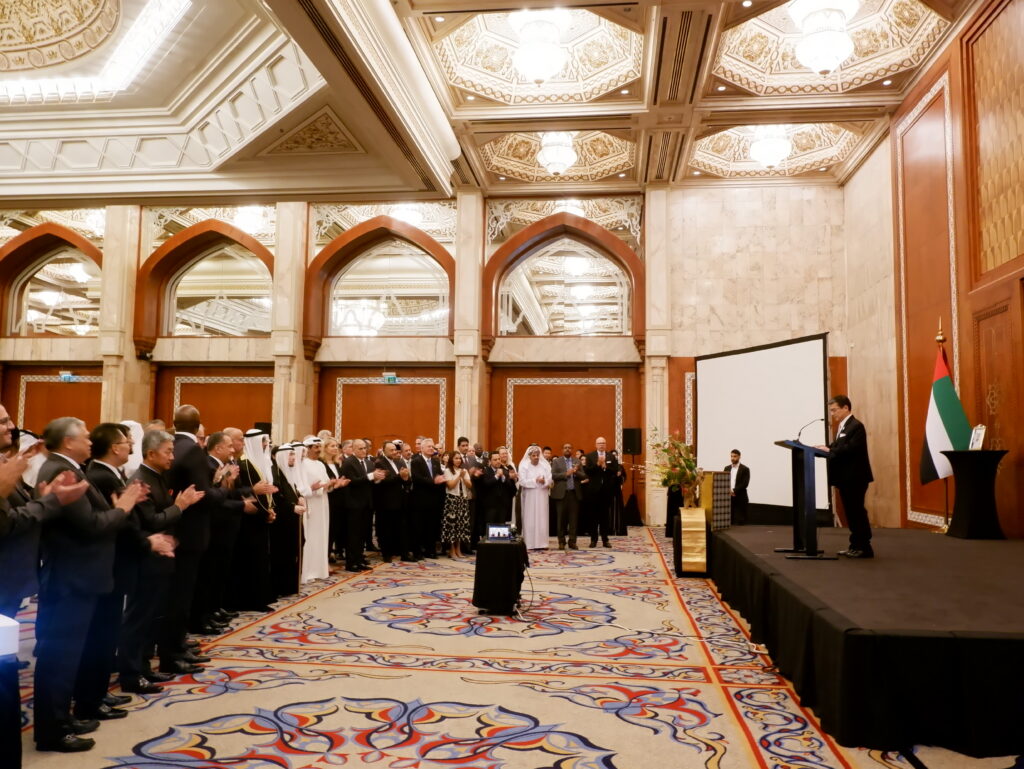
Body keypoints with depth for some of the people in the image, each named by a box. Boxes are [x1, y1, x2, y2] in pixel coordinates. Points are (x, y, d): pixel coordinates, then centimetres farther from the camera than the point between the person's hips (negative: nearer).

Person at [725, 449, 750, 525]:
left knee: (739, 521, -5)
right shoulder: (727, 468, 14)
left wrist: (734, 491, -17)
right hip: (728, 498, 4)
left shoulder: (745, 469, -1)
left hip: (740, 499, -4)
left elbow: (745, 484, -10)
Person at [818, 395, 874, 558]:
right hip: (845, 477, 9)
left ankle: (864, 547, 1)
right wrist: (826, 449, -4)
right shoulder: (841, 427, 17)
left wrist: (829, 450, -22)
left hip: (855, 477, -9)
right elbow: (837, 449, 13)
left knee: (857, 512, -5)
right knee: (851, 513, 12)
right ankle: (856, 545, 18)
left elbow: (850, 449, -24)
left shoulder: (856, 426, -13)